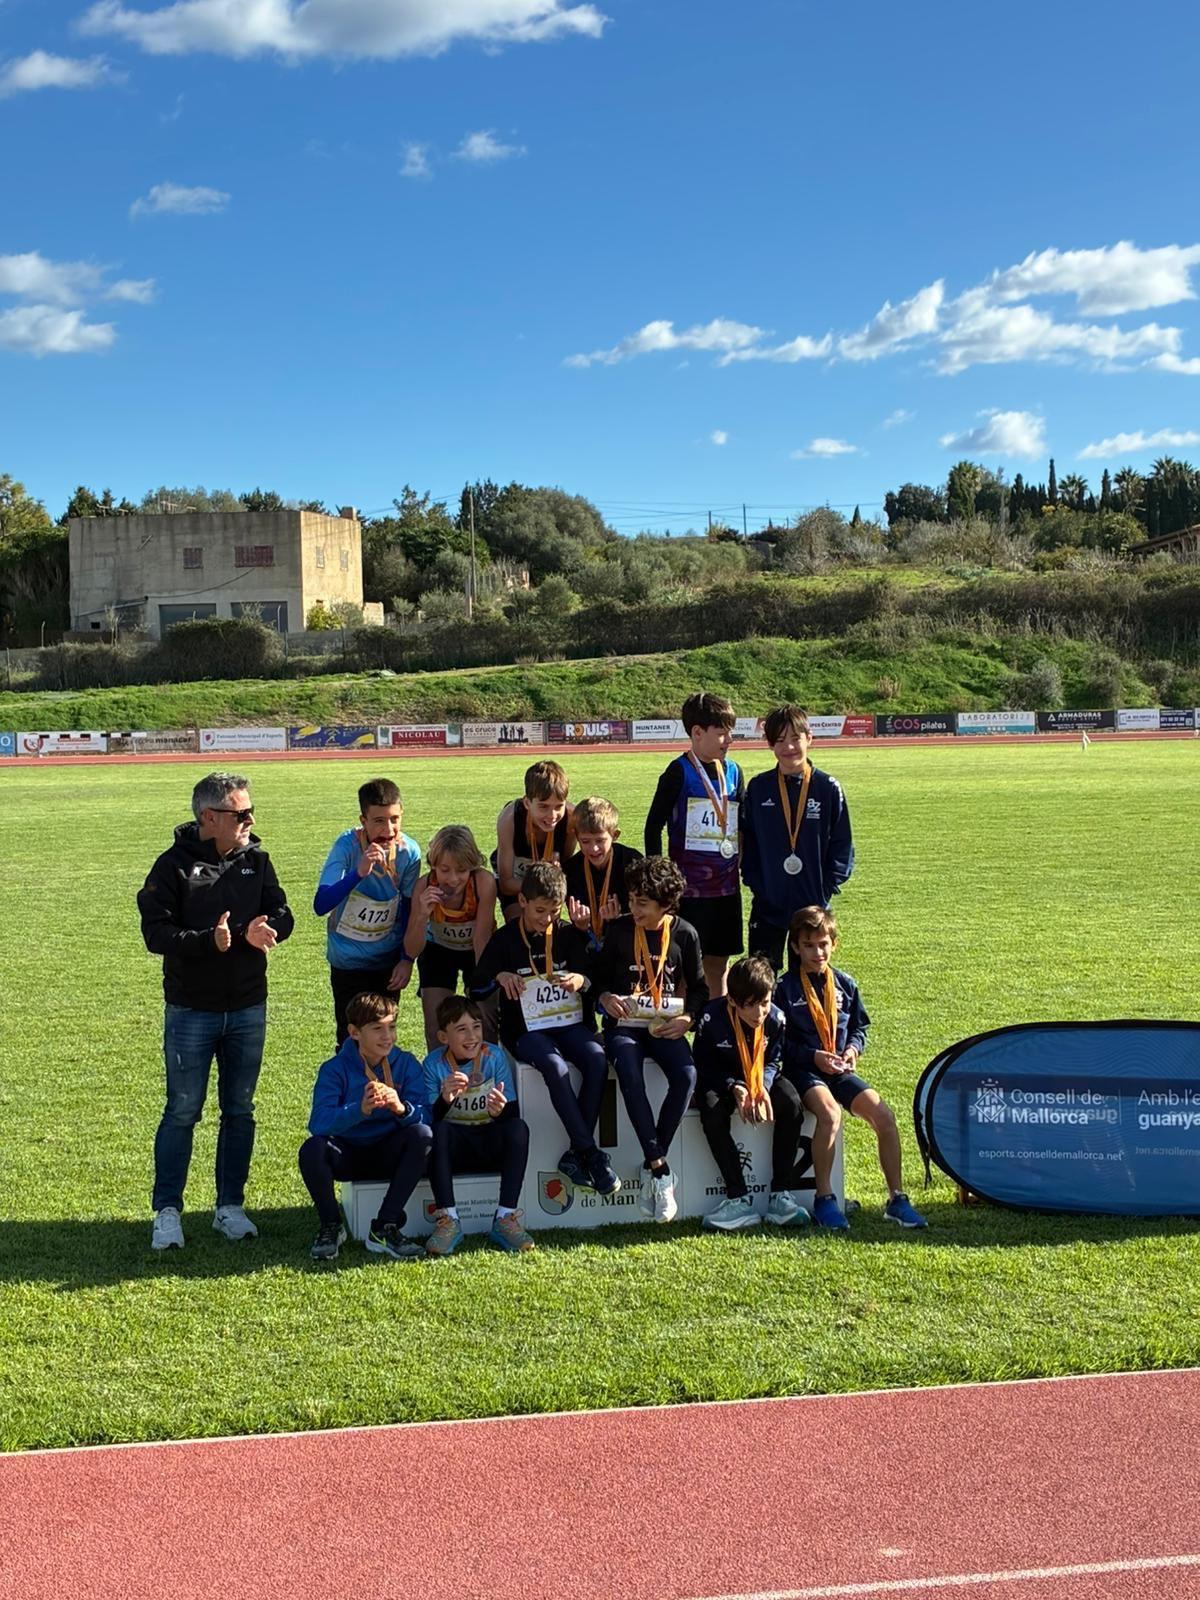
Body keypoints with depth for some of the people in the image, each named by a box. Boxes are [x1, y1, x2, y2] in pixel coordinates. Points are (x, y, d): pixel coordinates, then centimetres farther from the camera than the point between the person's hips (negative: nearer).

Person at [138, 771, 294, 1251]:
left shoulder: (256, 859, 3)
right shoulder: (174, 865, -10)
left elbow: (282, 916, 0)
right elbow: (155, 932, -15)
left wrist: (256, 932, -22)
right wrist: (209, 941, -29)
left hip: (248, 1009, 4)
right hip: (191, 1010, -4)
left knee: (239, 1111, 11)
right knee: (182, 1112, 1)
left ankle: (230, 1207, 21)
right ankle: (167, 1212, 11)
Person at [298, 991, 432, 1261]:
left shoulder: (407, 1064, -4)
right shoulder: (334, 1069, -10)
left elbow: (425, 1116, -16)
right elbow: (318, 1123, -25)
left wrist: (402, 1109, -40)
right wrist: (360, 1110, -43)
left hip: (389, 1155, 2)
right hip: (347, 1155, -1)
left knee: (423, 1135, -28)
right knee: (312, 1149, -32)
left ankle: (385, 1228, -20)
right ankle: (330, 1226, -5)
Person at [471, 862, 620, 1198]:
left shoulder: (569, 935, 9)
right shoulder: (505, 939, 3)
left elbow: (594, 977, 9)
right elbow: (476, 988, 5)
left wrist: (582, 980, -15)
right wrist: (499, 977, -16)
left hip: (569, 1022, 3)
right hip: (525, 1029, -2)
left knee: (597, 1060, -28)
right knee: (556, 1067, -33)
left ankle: (575, 1156, -20)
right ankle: (591, 1154, -27)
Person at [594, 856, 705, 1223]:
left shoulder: (684, 934, 2)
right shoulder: (618, 930, 0)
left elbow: (698, 986, 12)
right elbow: (600, 975, 11)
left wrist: (688, 1018, -5)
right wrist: (606, 997, -11)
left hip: (664, 1025, 1)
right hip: (624, 1023, -1)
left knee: (686, 1076, -29)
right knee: (631, 1077, -33)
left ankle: (651, 1167, -17)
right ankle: (660, 1168, -29)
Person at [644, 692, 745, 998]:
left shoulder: (733, 771, 9)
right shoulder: (680, 772, -8)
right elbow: (654, 825, -7)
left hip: (727, 884, 5)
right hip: (689, 887, -5)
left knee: (718, 965, 12)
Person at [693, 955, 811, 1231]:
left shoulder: (776, 1019, -14)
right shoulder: (712, 1018, -22)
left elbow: (773, 1061, -4)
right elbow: (703, 1064, -14)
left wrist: (763, 1087, -26)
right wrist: (734, 1088, -30)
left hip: (762, 1079, 2)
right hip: (722, 1081, -2)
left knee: (792, 1105, -27)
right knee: (712, 1112, -34)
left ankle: (781, 1193, -21)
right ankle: (738, 1198, -31)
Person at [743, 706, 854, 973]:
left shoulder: (828, 788, -3)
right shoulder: (758, 787, 1)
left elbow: (843, 846, 0)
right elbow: (747, 841, 5)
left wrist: (827, 889, -8)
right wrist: (755, 883, -5)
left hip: (813, 905, -1)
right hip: (767, 905, 1)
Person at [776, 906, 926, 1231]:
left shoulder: (845, 984, 11)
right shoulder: (785, 988, -2)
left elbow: (860, 1027, 20)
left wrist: (853, 1048, -1)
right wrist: (814, 1056, -16)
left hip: (840, 1070, 5)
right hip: (803, 1069, -5)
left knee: (884, 1115, -17)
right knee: (830, 1114, -34)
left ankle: (896, 1198, -6)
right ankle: (824, 1198, -22)